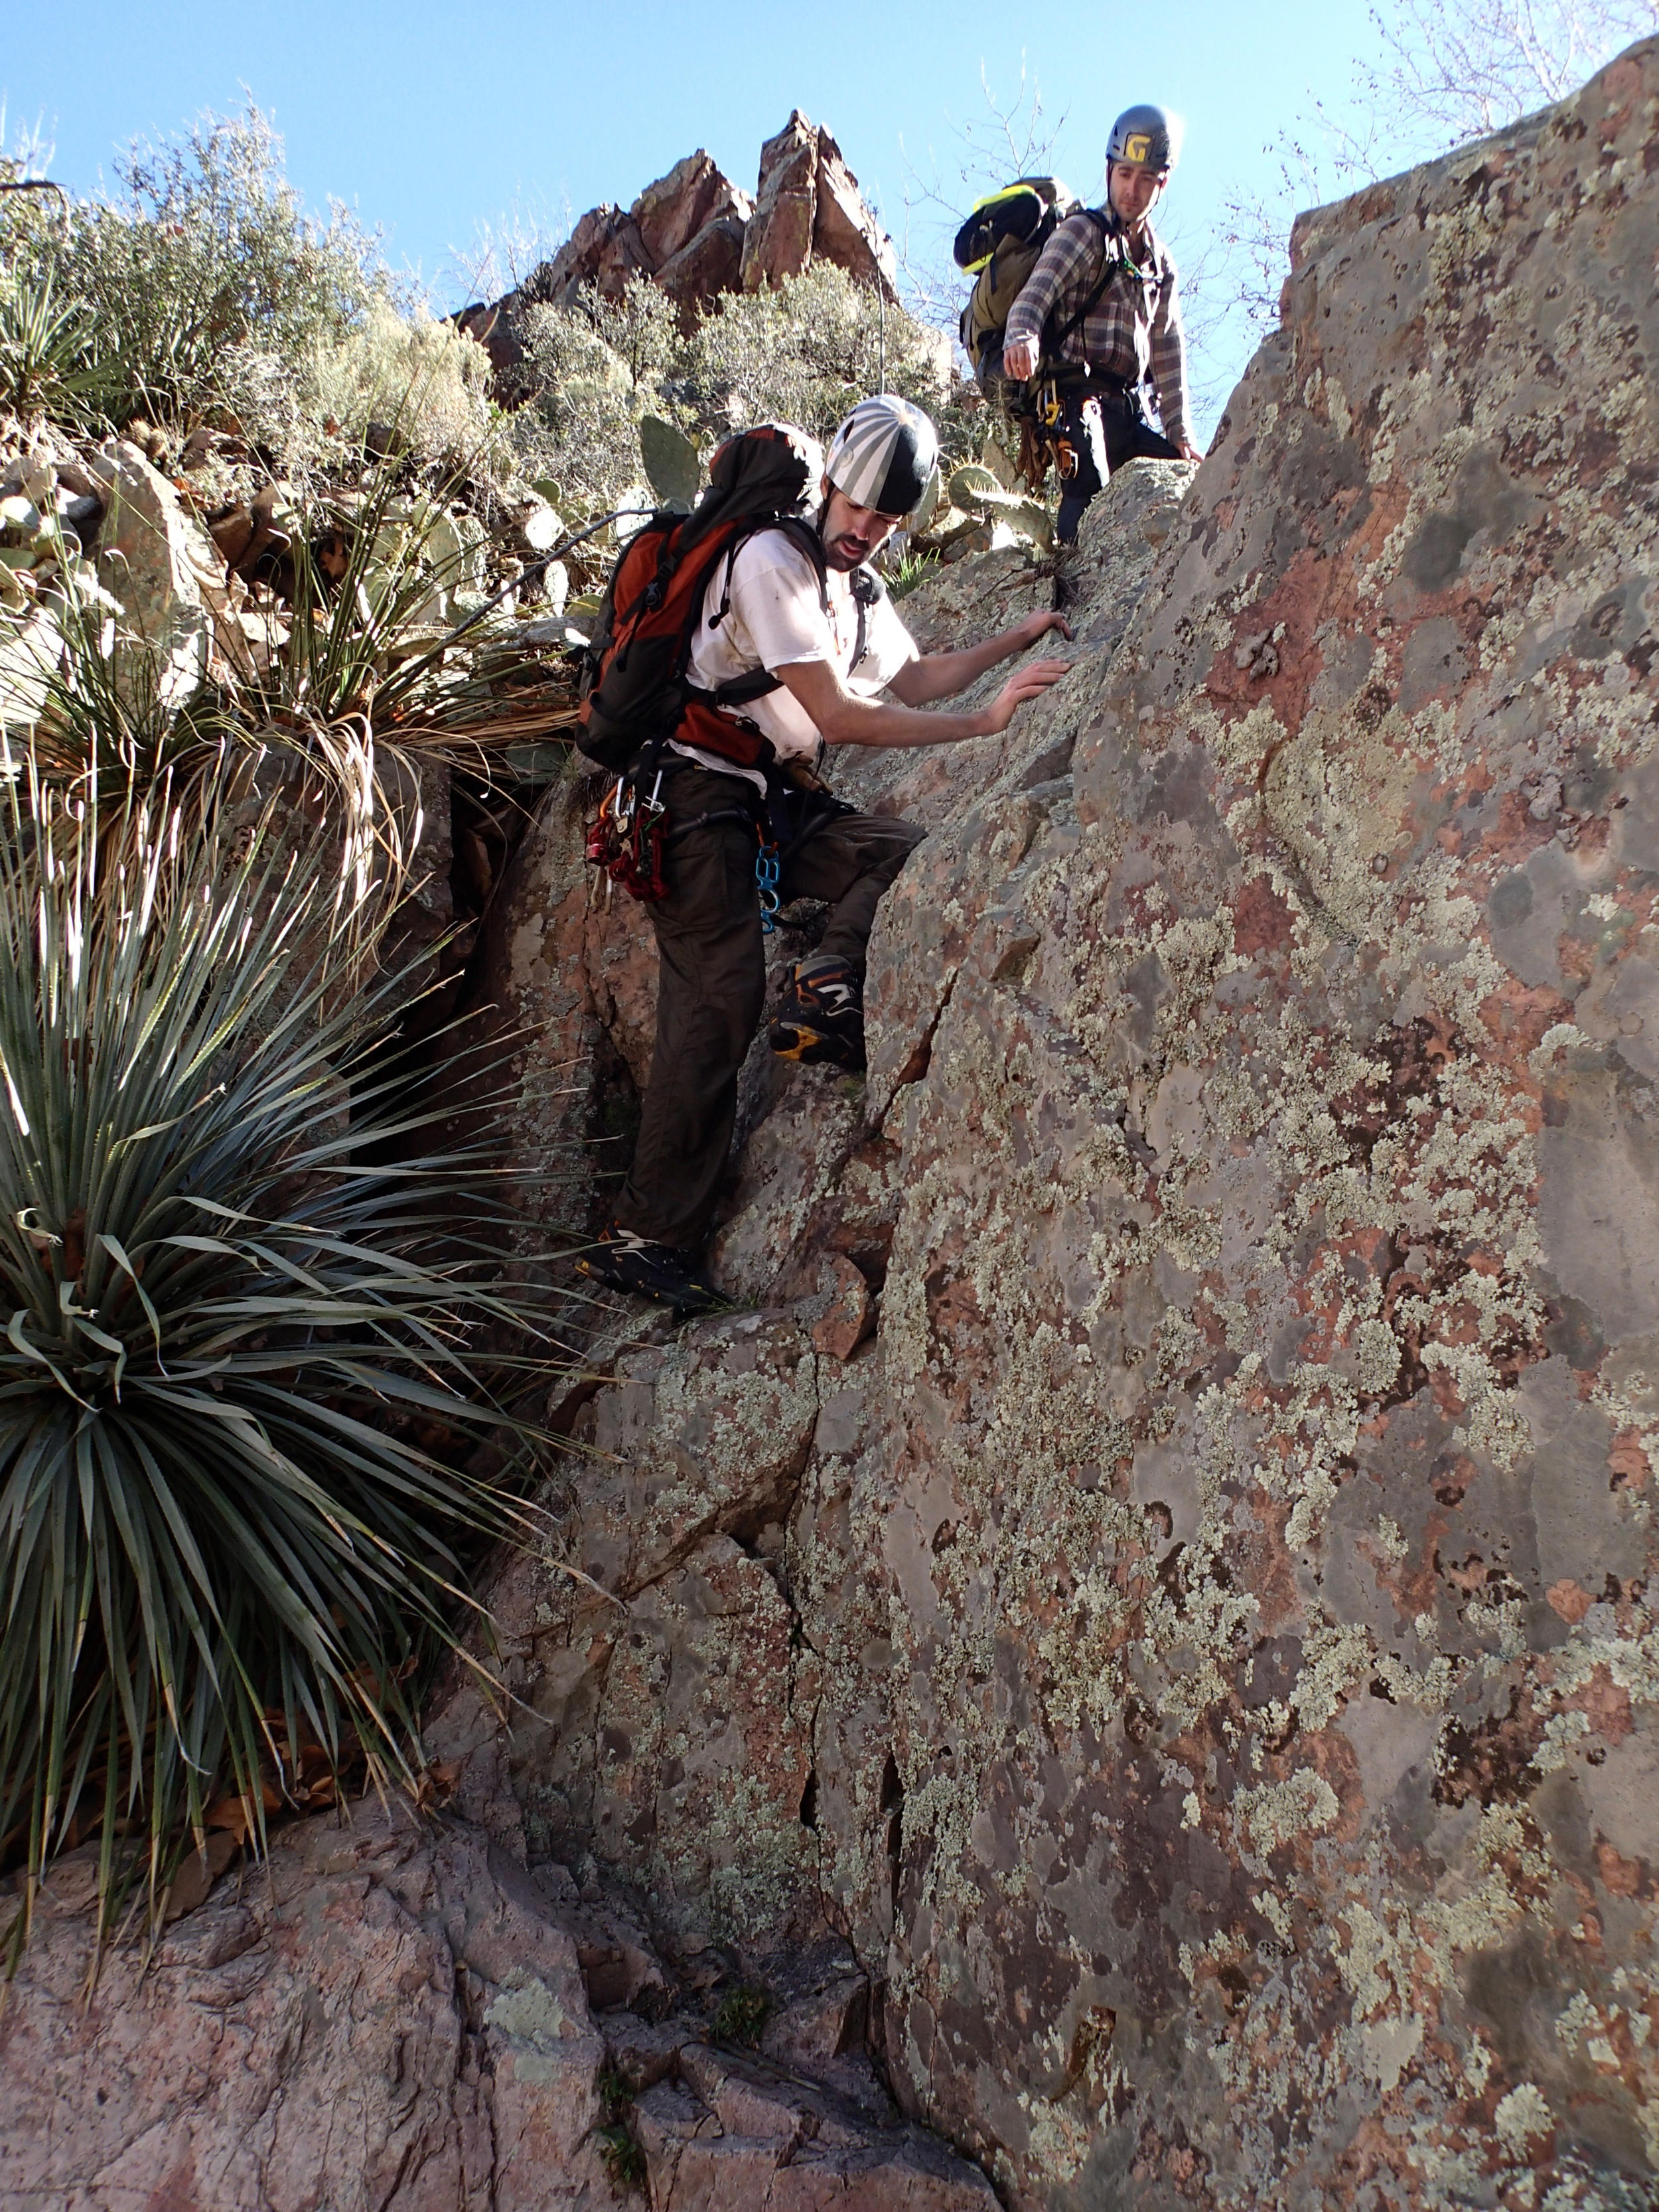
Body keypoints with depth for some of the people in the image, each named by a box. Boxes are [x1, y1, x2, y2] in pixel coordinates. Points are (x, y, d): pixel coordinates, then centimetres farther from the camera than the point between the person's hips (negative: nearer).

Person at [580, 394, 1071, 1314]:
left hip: (777, 797, 9)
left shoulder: (857, 585, 14)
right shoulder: (771, 562, -16)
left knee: (902, 853, -14)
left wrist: (1013, 641, 22)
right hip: (699, 795, -9)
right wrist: (983, 722, -21)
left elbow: (909, 678, 31)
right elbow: (838, 716, -22)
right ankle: (647, 1235, -15)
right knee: (719, 1003, -18)